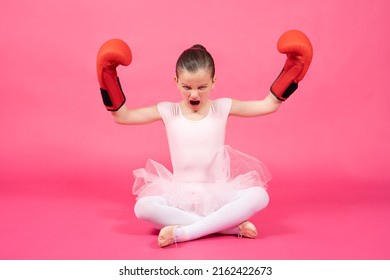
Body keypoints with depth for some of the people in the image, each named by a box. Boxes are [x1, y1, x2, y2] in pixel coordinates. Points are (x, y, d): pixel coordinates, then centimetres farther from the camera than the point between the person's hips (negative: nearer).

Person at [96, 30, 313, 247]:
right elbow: (122, 116, 3)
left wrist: (291, 68, 0)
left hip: (218, 193, 0)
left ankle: (183, 232, -31)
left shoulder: (222, 107, 2)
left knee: (259, 196, -29)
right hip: (180, 195, 0)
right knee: (143, 207, -31)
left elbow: (269, 105, 5)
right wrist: (109, 78, -5)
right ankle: (231, 226, -30)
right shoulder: (168, 111, 2)